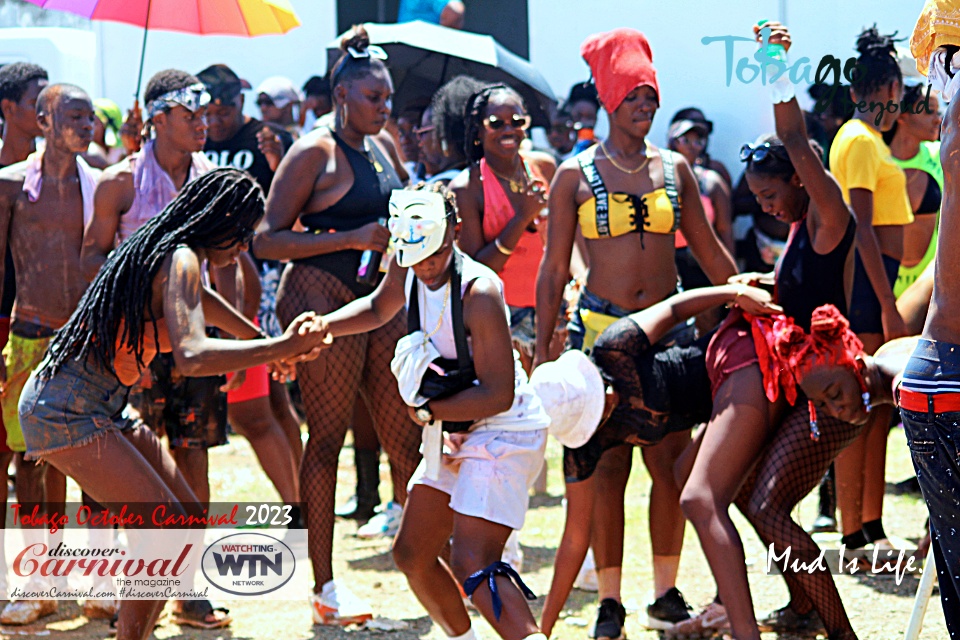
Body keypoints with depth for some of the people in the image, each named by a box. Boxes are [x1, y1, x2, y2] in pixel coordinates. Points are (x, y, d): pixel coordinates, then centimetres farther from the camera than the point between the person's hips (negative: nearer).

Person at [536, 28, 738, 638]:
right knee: (608, 466, -3)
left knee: (671, 462, -2)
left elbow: (709, 250, 16)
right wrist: (543, 348, -1)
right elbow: (553, 269, 2)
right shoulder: (576, 175, 0)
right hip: (600, 329, -3)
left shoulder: (674, 167, 9)